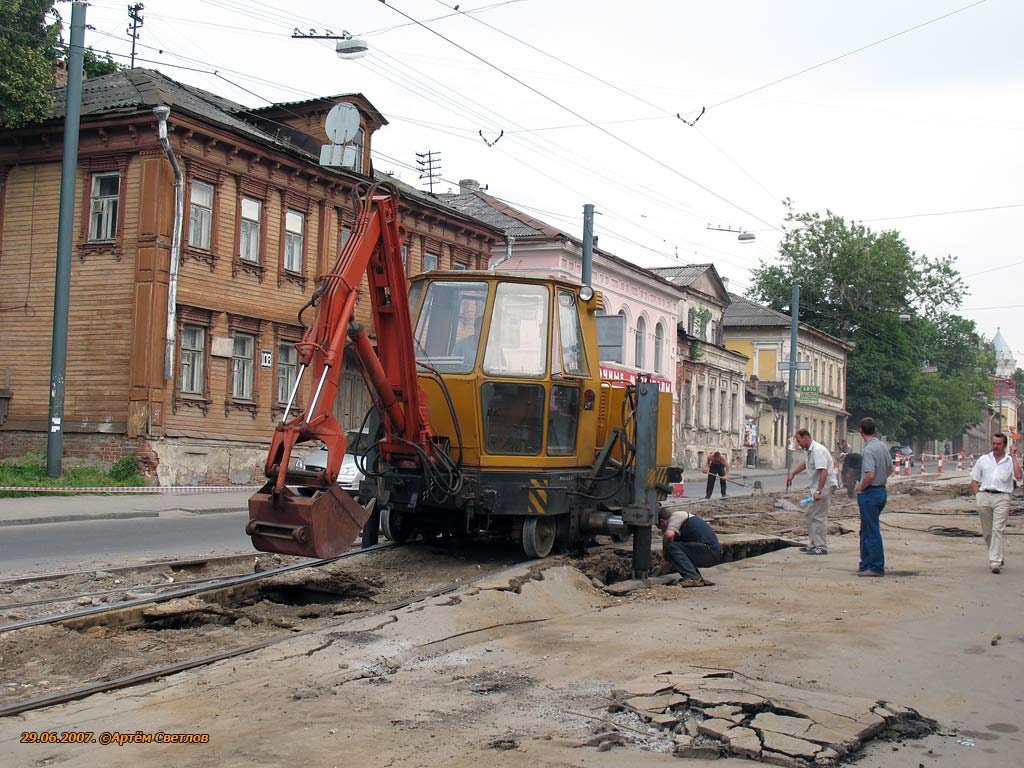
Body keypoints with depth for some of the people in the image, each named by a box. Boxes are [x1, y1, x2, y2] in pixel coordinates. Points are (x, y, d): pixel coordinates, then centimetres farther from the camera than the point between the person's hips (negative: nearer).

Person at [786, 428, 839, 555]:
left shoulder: (818, 450, -22)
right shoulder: (807, 450, 10)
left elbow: (824, 472, -29)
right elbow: (805, 463, 33)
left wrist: (818, 492, -32)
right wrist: (792, 474, 26)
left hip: (825, 485, -11)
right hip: (816, 487, 11)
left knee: (819, 516, -10)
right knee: (809, 515, 14)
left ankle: (822, 547, -6)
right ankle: (814, 544, 21)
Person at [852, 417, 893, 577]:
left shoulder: (869, 449, -20)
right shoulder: (882, 446, 8)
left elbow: (870, 475, -27)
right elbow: (890, 469, 21)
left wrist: (860, 487, -12)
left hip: (870, 493, -9)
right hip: (882, 490, 9)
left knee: (872, 530, -3)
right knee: (866, 530, 17)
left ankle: (877, 567, 0)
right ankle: (866, 564, 22)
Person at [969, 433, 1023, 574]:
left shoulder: (1011, 461, 9)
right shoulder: (983, 460, 16)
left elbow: (1019, 476, -10)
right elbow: (974, 481, 18)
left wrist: (1013, 456, -5)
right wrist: (978, 496, 3)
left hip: (1002, 498, -3)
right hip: (984, 495, 3)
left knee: (998, 529, -13)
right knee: (987, 531, 8)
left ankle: (995, 562, -17)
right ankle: (998, 557, 26)